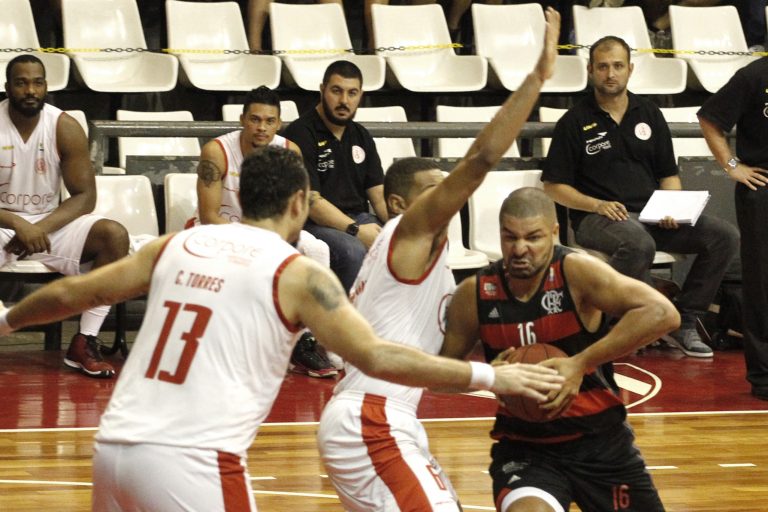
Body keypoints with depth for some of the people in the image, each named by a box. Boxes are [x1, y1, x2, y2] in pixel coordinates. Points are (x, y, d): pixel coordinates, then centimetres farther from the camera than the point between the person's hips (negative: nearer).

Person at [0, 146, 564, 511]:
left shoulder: (177, 246, 15)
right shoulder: (296, 272, 0)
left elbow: (72, 293, 23)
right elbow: (378, 357, -7)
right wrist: (489, 377, -3)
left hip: (115, 444, 6)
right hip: (192, 461, -6)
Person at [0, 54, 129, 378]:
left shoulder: (65, 129, -6)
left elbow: (85, 197, -6)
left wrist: (41, 228, -21)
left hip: (50, 222, 3)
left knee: (114, 236, -23)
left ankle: (84, 344, -20)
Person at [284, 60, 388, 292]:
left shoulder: (361, 136, 18)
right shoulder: (300, 134, -6)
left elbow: (379, 195, 13)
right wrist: (355, 230, -24)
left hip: (358, 219, 7)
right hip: (313, 224, -7)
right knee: (353, 251, -37)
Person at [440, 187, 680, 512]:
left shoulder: (576, 272, -16)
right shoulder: (474, 294, -8)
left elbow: (662, 314, -26)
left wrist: (580, 363, -30)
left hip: (601, 440, 0)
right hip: (524, 447, 0)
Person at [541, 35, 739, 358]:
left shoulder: (649, 115, 16)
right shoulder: (575, 122, 2)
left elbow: (669, 174, 19)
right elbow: (554, 186, 0)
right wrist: (597, 205, -16)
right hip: (597, 219, -5)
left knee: (724, 235, -14)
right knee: (639, 244, -40)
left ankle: (683, 323, -7)